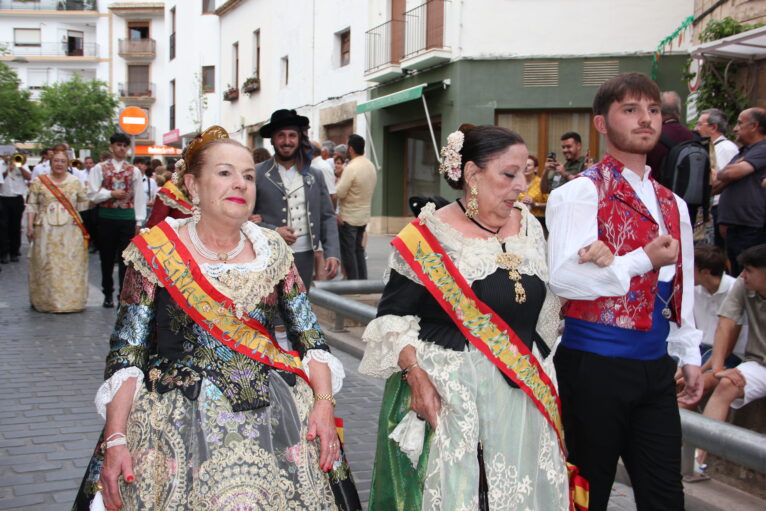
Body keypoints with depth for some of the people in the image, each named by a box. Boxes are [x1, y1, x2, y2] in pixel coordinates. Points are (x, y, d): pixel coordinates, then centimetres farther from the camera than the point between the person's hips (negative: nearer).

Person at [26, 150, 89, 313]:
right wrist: (30, 226, -3)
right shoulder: (39, 182, 5)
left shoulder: (75, 182, 8)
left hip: (70, 232, 1)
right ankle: (46, 301, 9)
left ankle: (70, 300, 8)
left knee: (71, 265, 0)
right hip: (46, 231, -1)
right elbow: (32, 205, 4)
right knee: (45, 265, 1)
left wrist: (79, 221, 2)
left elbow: (83, 203, 11)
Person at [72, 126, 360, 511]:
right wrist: (115, 439, -13)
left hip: (273, 417, 3)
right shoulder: (156, 252, -4)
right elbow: (127, 352, -6)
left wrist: (324, 402, -9)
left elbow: (309, 335, 5)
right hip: (178, 425, -2)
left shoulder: (272, 250, 5)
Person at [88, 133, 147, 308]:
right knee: (107, 259, 9)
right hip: (107, 217, 0)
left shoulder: (134, 171, 8)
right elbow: (92, 194, -2)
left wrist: (139, 221, 1)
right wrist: (111, 194, -12)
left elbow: (140, 198, 6)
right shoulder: (100, 168, 4)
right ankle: (108, 294, 22)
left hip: (128, 217, 0)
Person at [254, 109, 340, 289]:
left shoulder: (315, 176, 11)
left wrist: (332, 254, -2)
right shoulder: (256, 174, 0)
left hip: (304, 257, 4)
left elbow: (327, 217, 10)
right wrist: (273, 232, -16)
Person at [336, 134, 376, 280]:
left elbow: (339, 192, -21)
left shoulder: (351, 168, -20)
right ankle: (362, 280, 19)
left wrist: (339, 178, -4)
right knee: (359, 250, 17)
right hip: (364, 215, 8)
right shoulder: (371, 166, 6)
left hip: (348, 217, -8)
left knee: (348, 252, 1)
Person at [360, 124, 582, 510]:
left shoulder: (530, 228, 7)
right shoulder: (427, 236, -8)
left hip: (521, 398, 5)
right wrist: (414, 372, -17)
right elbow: (392, 316, -6)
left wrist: (534, 371, 12)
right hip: (442, 394, -5)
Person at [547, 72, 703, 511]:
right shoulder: (581, 194, -8)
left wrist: (690, 356, 17)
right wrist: (643, 261, -19)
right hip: (595, 364, -6)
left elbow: (682, 287, 19)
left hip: (656, 367, 6)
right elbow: (565, 277, -22)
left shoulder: (673, 205, 14)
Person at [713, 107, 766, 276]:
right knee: (736, 277, 14)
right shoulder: (741, 153, 22)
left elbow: (732, 173, -19)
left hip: (752, 230, -9)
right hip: (733, 227, 9)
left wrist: (720, 174, 2)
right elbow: (715, 187, 21)